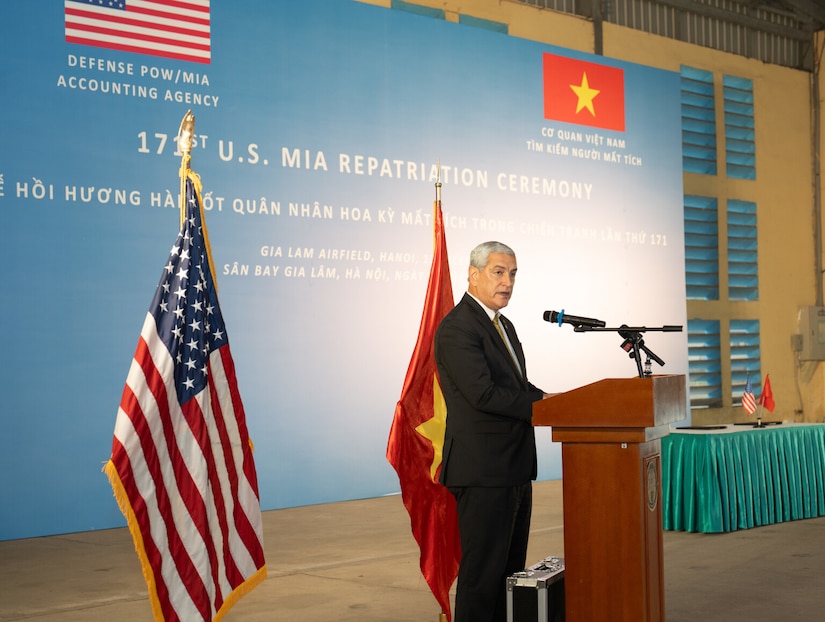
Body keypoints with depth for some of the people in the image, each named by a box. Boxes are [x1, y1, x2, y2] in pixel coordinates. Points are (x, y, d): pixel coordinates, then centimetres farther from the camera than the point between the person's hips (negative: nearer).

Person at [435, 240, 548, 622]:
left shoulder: (503, 326, 17)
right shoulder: (457, 327, -14)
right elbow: (483, 393, -23)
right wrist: (543, 405, -17)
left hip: (514, 469, 10)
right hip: (483, 471, -10)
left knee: (510, 569, 15)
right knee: (483, 570, -3)